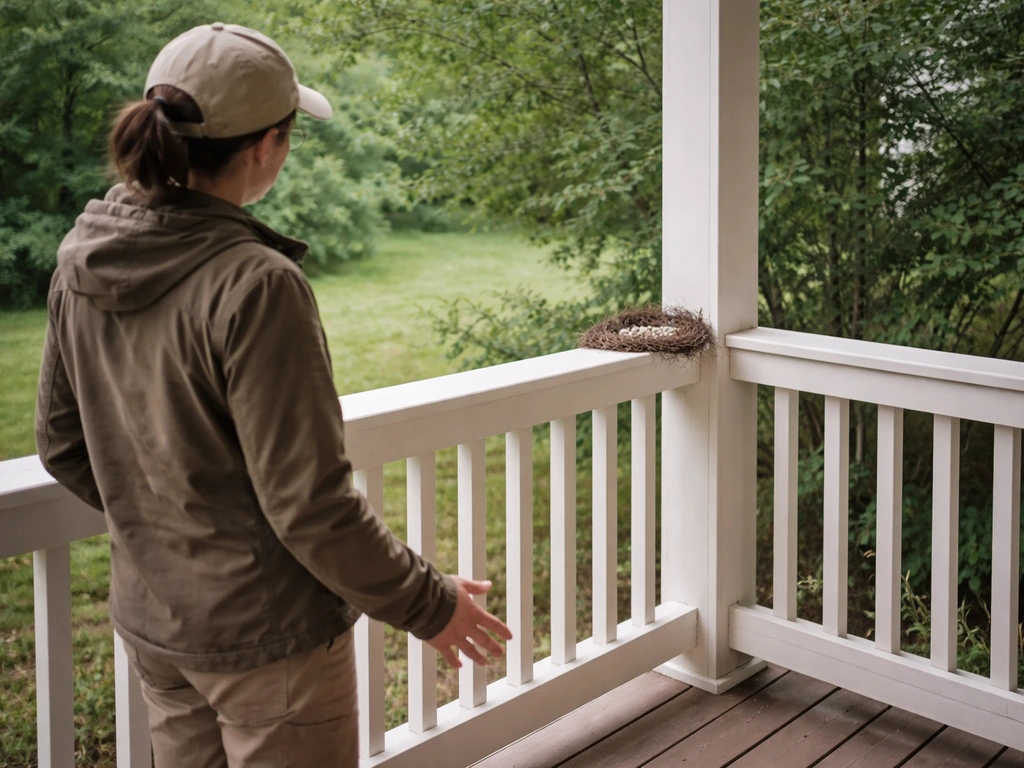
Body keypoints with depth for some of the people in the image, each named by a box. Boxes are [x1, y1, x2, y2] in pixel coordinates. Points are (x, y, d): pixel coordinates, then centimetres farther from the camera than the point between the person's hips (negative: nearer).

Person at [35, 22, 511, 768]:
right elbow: (310, 503, -23)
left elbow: (63, 446, 7)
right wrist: (427, 602, -10)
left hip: (150, 621, 7)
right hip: (265, 637, -7)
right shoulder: (254, 285, -27)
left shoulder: (81, 264, -3)